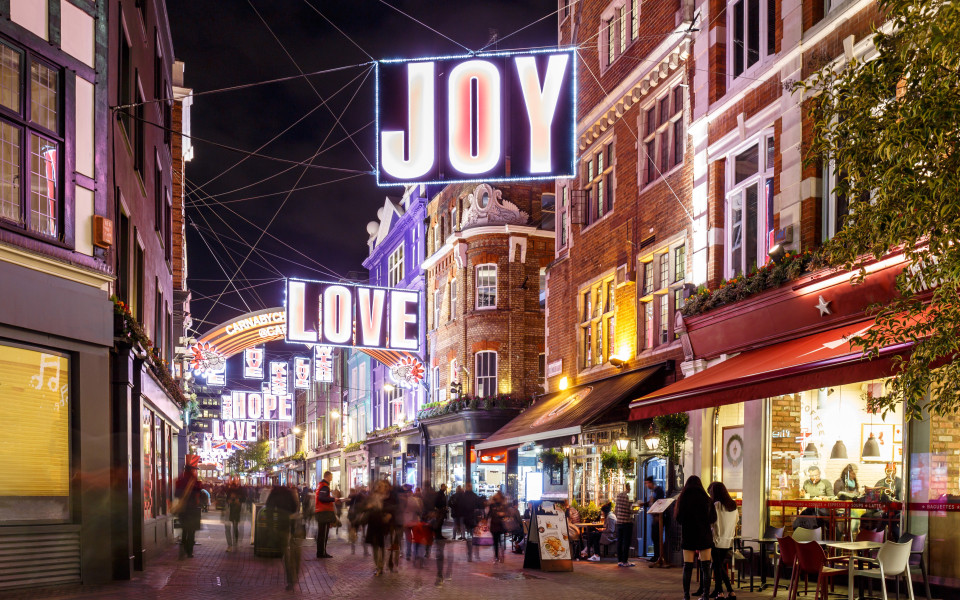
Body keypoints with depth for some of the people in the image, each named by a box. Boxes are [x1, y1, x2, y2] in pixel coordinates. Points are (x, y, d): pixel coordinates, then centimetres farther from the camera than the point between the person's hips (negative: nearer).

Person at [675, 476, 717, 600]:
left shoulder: (682, 498, -3)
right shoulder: (706, 499, -2)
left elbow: (677, 517, -2)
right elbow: (713, 518, 2)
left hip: (688, 535, 0)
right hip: (704, 535, 0)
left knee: (687, 566, 3)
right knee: (705, 566, 5)